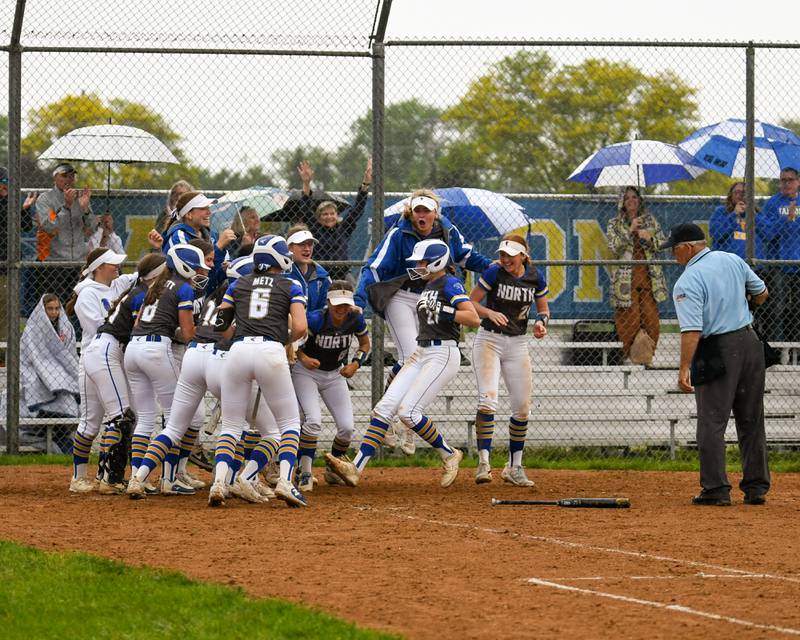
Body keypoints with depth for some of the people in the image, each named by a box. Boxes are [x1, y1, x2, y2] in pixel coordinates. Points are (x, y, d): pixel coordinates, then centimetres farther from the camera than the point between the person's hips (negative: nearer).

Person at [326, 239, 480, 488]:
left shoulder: (450, 284, -8)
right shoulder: (427, 287, 19)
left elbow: (474, 319, -21)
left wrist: (443, 312, -28)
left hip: (443, 354, -9)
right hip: (420, 354, 9)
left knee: (407, 411, -18)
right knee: (384, 408, -4)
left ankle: (449, 455, 2)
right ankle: (356, 468, -11)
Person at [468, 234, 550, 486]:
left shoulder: (535, 278, -2)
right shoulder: (494, 273, -11)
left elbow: (543, 308, 12)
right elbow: (471, 303, -6)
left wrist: (541, 322, -10)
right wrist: (490, 313, -25)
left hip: (518, 344, 4)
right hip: (489, 340, -4)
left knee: (522, 407, 5)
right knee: (488, 399, -20)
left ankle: (515, 467, 17)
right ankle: (484, 461, -19)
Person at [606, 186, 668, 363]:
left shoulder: (650, 221, 13)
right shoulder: (615, 224, 6)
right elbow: (614, 247, -8)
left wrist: (649, 238, -7)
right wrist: (630, 230, -15)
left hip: (648, 277, 2)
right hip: (626, 279, -2)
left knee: (651, 319, -3)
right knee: (629, 321, -6)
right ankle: (629, 355, 3)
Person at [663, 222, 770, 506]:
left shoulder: (687, 282, -15)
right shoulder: (733, 260, 5)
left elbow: (692, 330, -23)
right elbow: (762, 293, 16)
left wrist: (684, 369, -24)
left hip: (717, 350, -6)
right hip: (750, 343, 6)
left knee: (712, 421, 1)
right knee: (752, 420, 13)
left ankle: (716, 488, -3)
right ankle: (756, 485, 15)